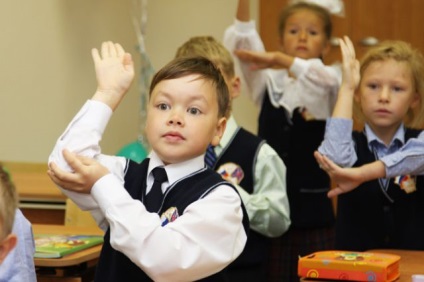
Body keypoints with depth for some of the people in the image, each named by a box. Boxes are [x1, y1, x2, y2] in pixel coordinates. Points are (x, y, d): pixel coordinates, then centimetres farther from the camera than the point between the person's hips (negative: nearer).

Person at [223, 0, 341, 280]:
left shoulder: (329, 80, 1)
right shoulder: (269, 81, 8)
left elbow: (323, 78, -23)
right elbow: (243, 41, -6)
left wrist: (278, 59, -35)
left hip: (313, 208, -2)